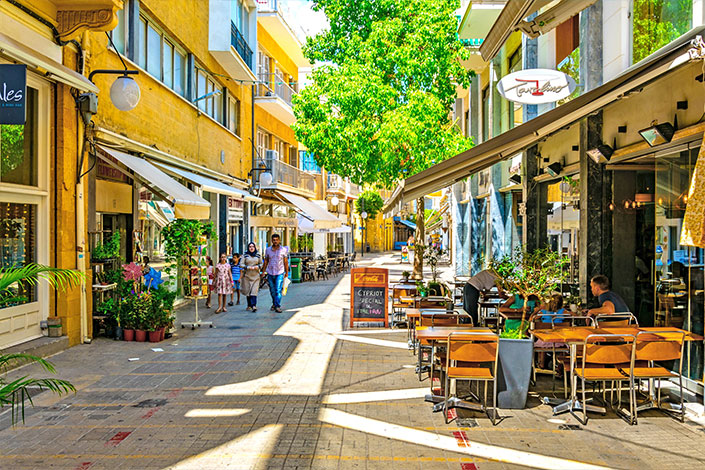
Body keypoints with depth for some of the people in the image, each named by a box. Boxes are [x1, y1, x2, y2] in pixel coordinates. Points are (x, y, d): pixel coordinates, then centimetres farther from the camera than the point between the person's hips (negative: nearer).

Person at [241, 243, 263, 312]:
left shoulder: (258, 255, 8)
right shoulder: (245, 255, 3)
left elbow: (261, 264, 13)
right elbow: (242, 264, -1)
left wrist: (258, 266, -8)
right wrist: (248, 267, -14)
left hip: (255, 276, 0)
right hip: (247, 275, 0)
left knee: (254, 290, -11)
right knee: (247, 290, 4)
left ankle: (254, 306, -19)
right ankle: (249, 305, 16)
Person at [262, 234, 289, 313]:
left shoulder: (283, 250, -3)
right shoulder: (268, 250, 2)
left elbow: (285, 261, 3)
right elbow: (266, 261, 10)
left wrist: (287, 272, 3)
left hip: (280, 273, -3)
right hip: (270, 273, 3)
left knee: (278, 290, -11)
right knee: (272, 290, 12)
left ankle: (278, 306, -10)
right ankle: (274, 304, 31)